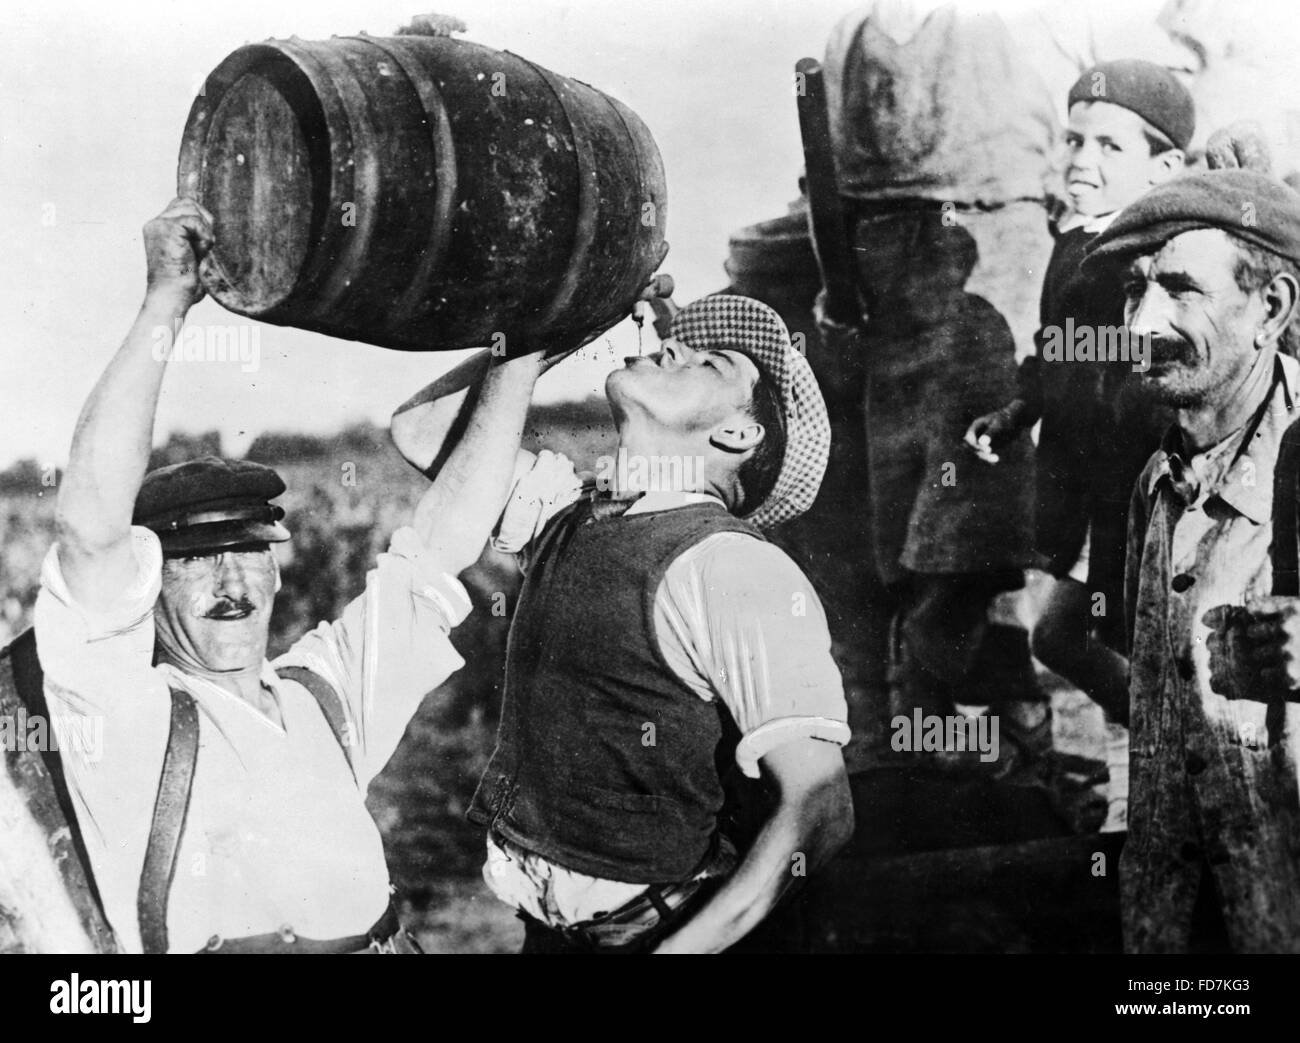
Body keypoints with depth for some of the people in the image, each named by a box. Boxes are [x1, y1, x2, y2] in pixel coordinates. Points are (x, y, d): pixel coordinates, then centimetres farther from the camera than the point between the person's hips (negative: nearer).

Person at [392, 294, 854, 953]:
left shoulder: (735, 567, -18)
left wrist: (686, 947, -29)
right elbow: (419, 427, 13)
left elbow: (818, 809, -21)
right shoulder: (570, 509, 3)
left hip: (642, 927, -6)